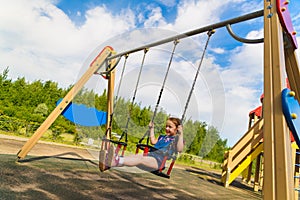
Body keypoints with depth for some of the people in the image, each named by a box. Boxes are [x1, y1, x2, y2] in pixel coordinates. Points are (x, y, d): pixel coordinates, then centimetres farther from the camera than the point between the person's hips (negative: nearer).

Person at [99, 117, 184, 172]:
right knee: (134, 156, -21)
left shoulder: (176, 139, 8)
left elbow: (179, 149, -12)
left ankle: (117, 161, -54)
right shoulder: (162, 137, 31)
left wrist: (180, 134, -20)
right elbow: (153, 141, 41)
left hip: (160, 160, -7)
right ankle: (114, 159, -43)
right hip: (150, 154, 7)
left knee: (140, 159, -33)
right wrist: (151, 129, 38)